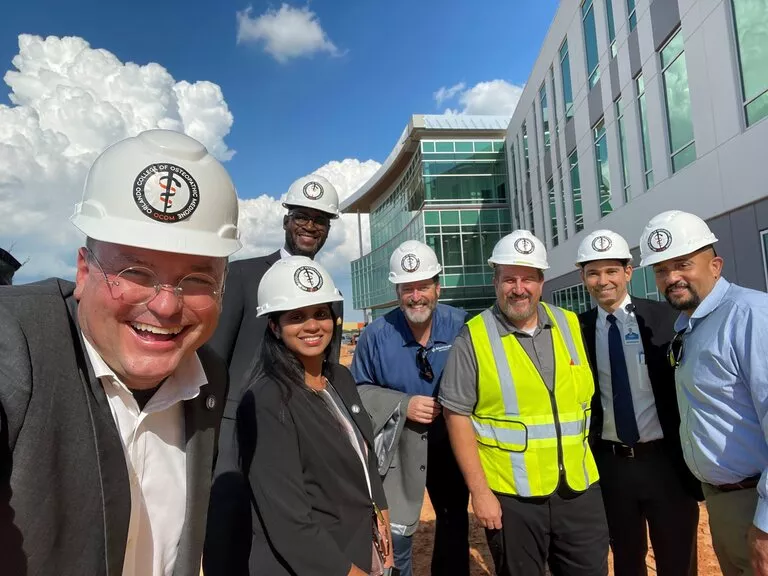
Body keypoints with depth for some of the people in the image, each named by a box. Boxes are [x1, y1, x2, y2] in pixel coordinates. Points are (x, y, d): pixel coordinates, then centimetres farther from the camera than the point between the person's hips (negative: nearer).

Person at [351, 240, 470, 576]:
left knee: (454, 522, 23)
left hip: (451, 442, 2)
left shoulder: (461, 326, -11)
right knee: (396, 532, 6)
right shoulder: (377, 334, -12)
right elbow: (358, 390, -4)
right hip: (399, 446, -2)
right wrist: (403, 405, -16)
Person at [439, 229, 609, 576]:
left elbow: (587, 396, 13)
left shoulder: (570, 325, 2)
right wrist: (479, 491, -11)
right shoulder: (473, 338, -11)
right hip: (510, 495, -3)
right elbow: (457, 415, -10)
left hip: (579, 487, 4)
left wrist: (581, 455, 9)